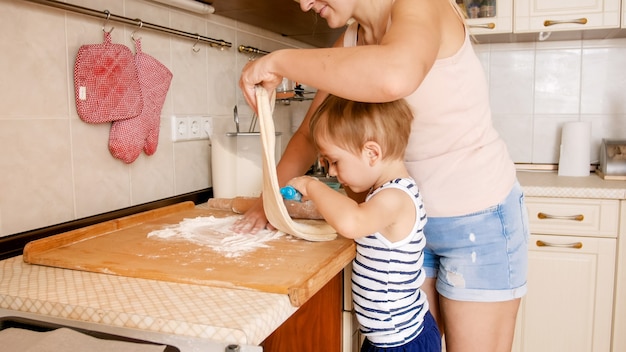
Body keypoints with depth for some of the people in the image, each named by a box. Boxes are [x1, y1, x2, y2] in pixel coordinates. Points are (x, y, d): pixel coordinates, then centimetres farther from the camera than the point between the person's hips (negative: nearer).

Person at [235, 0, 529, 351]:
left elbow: (396, 76, -44)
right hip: (411, 219, 6)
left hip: (479, 219, -6)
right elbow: (309, 135, 9)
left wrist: (280, 60, -33)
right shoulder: (350, 44, 1)